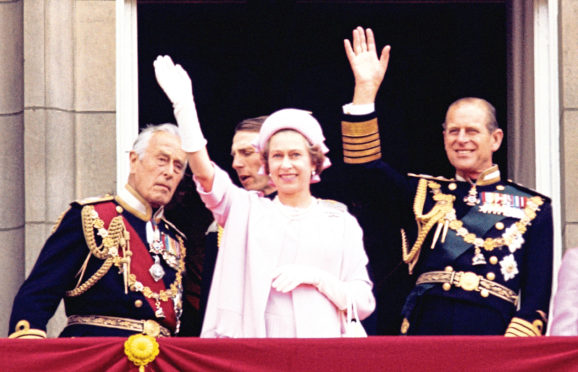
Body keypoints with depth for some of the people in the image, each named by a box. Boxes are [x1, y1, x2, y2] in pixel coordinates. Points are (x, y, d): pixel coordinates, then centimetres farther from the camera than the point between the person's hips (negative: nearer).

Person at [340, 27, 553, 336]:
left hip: (491, 334, -1)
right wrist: (366, 88, -2)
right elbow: (367, 166, 3)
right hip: (425, 332, 1)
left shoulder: (532, 208, 12)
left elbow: (536, 295, 6)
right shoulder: (424, 194, 17)